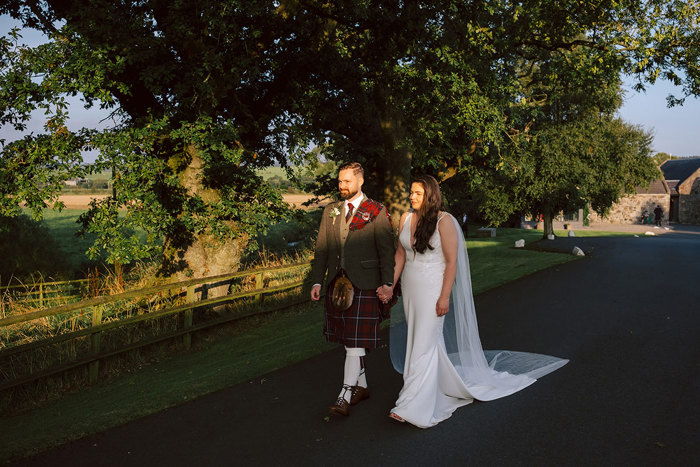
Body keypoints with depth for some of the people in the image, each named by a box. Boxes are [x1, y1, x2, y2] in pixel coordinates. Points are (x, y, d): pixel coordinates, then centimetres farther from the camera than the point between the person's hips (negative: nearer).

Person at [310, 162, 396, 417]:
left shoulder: (377, 212, -3)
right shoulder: (331, 211, 12)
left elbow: (386, 251, -5)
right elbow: (321, 248, 12)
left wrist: (387, 283, -13)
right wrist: (317, 281, 5)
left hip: (364, 285, -6)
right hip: (337, 283, 6)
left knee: (356, 342, -6)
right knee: (348, 341, 13)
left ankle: (344, 397, -3)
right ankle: (361, 386, 28)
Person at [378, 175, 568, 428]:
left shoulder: (444, 221, -13)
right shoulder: (406, 219, 4)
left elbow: (452, 262, -13)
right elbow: (400, 255, 9)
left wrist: (444, 297, -16)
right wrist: (390, 286, 2)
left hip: (433, 290, -6)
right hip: (410, 289, 7)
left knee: (423, 344, -6)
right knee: (429, 340, 16)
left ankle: (410, 406, -3)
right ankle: (448, 382, 37)